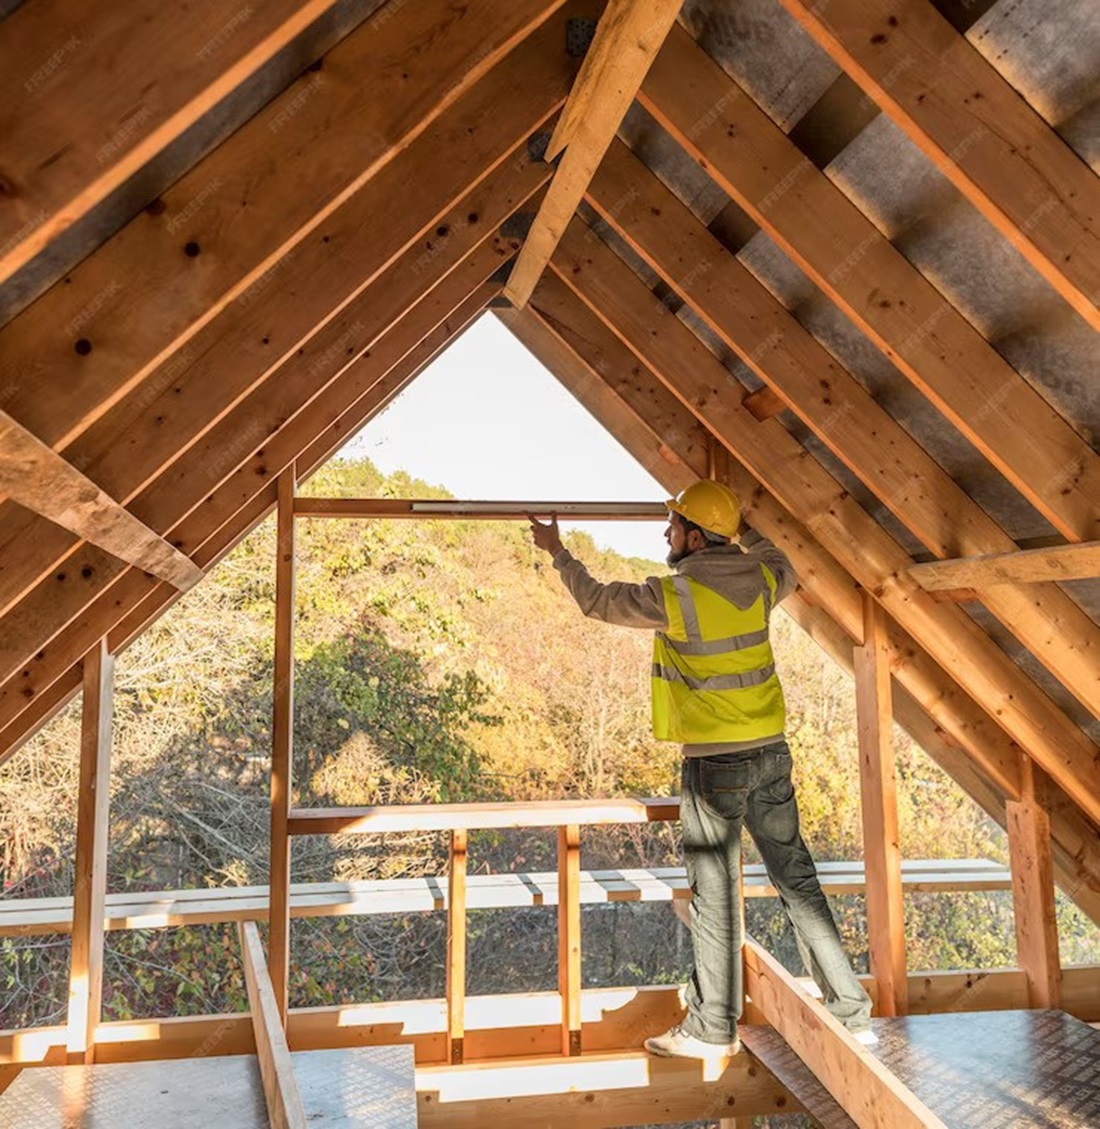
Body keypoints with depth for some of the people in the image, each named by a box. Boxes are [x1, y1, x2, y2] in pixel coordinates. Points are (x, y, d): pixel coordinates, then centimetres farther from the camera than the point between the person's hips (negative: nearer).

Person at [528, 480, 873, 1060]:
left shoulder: (673, 596, -13)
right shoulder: (758, 583, 3)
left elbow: (597, 600, 1)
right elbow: (784, 566, 29)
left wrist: (558, 553, 16)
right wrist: (741, 530, 39)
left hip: (714, 762, -6)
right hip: (771, 751, 6)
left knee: (714, 894, 5)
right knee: (797, 879, 14)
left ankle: (712, 1028, 18)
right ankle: (851, 1011, 23)